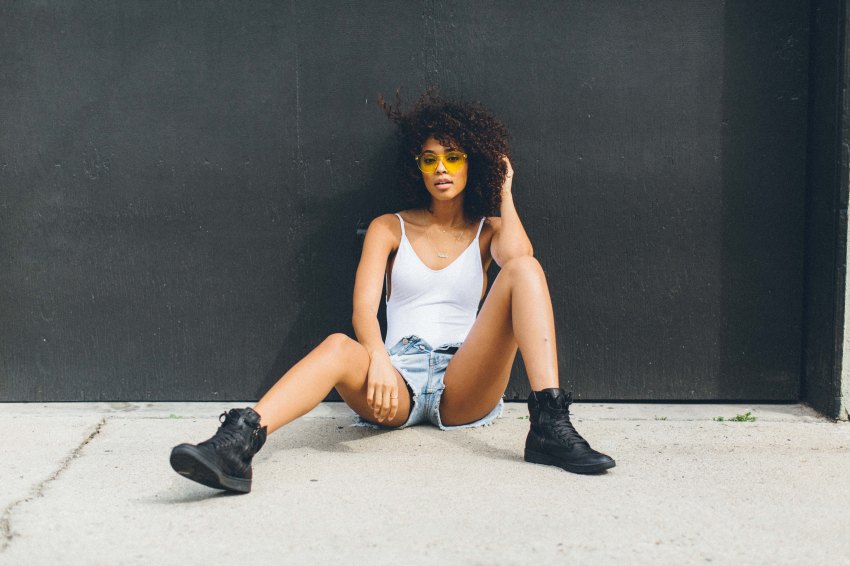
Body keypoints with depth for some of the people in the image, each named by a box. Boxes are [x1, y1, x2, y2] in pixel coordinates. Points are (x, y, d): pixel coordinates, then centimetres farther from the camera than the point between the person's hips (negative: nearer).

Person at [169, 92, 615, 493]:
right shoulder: (390, 229, 16)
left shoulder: (487, 231, 19)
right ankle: (236, 444, -58)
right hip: (398, 380, -1)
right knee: (339, 347, -36)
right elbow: (363, 309, -1)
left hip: (463, 386, 1)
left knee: (524, 270, -21)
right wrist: (378, 358, -22)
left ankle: (549, 425, -35)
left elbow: (518, 256, -9)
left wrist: (504, 192, 7)